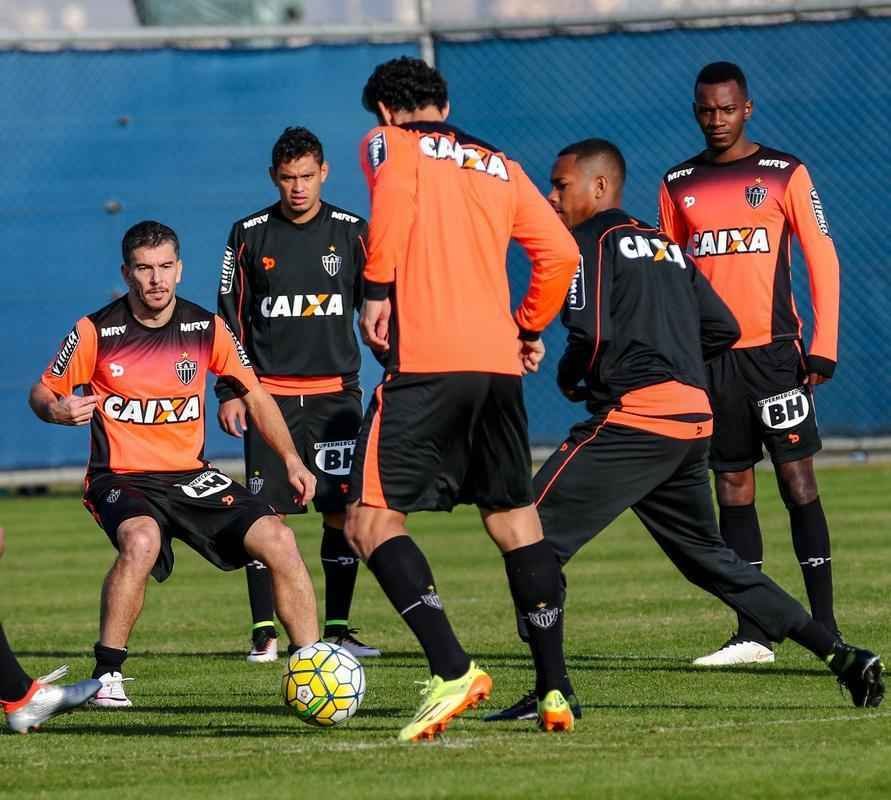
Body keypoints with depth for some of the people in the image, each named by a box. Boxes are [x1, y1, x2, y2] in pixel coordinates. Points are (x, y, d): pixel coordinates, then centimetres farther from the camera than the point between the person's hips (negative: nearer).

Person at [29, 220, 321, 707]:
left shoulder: (207, 329, 1)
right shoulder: (95, 332, -6)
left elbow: (255, 395, 13)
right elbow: (42, 393, 4)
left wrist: (290, 459, 2)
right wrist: (57, 410, -20)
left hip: (191, 477, 4)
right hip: (121, 479, -4)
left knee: (278, 540, -16)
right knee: (141, 541, -37)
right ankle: (106, 675, -23)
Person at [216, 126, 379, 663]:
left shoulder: (352, 232, 4)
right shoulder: (250, 235, 4)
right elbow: (232, 318, 7)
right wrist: (229, 391, 2)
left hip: (336, 392, 0)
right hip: (270, 393, 0)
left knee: (342, 514, -2)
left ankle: (338, 629, 8)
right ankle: (265, 634, 2)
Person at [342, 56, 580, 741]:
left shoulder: (390, 144, 8)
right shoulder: (501, 166, 22)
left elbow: (395, 194, -15)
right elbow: (561, 254, 14)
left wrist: (378, 288, -11)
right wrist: (530, 328, 26)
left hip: (425, 359, -6)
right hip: (499, 363, 6)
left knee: (372, 522, -5)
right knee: (516, 523, 15)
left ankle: (452, 670, -20)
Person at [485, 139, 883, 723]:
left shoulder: (593, 241, -2)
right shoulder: (666, 245, 23)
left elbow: (592, 333, -14)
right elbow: (724, 328, 22)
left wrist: (567, 378, 5)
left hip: (634, 419, -8)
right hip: (695, 419, 8)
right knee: (710, 559, 19)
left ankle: (553, 691, -11)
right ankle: (841, 655, 12)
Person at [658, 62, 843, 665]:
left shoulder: (785, 174, 1)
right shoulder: (678, 185, 11)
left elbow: (822, 258, 0)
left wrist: (823, 345, -8)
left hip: (774, 350, -4)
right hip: (710, 356, 4)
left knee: (798, 480, -6)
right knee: (732, 487, 4)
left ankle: (826, 629, -4)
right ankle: (753, 635, 7)